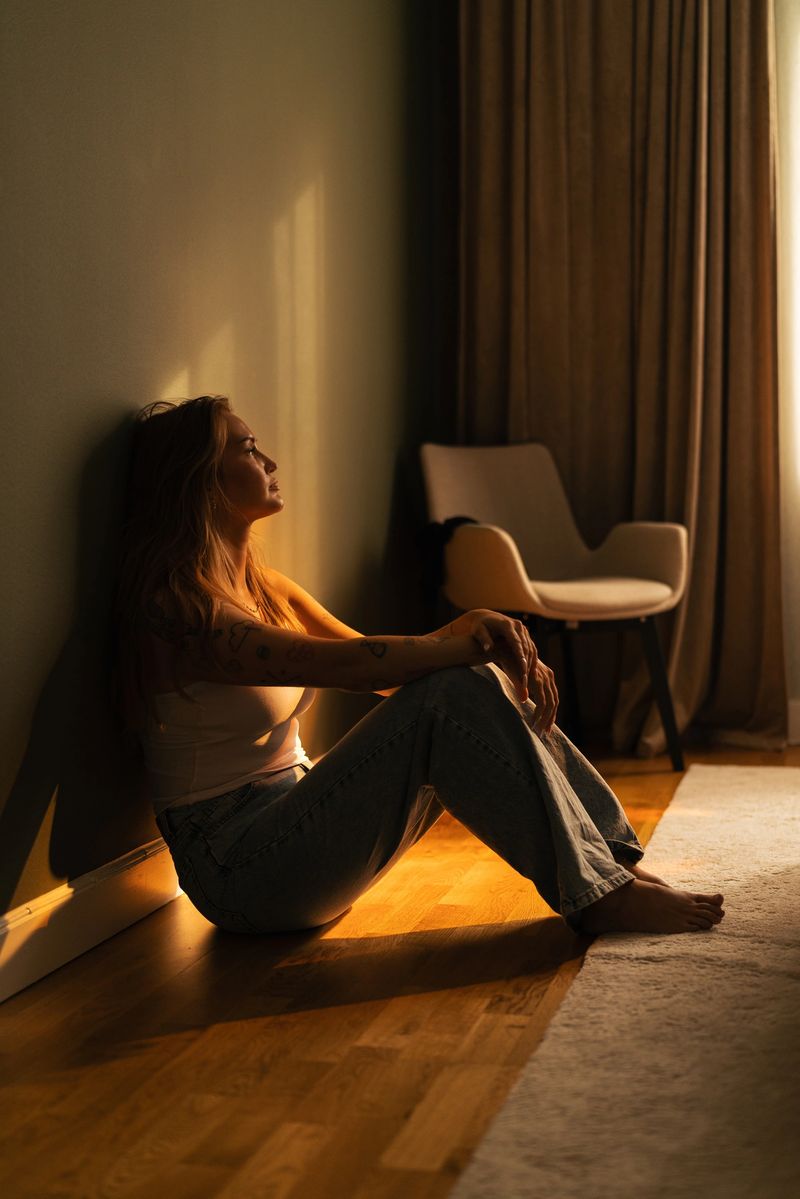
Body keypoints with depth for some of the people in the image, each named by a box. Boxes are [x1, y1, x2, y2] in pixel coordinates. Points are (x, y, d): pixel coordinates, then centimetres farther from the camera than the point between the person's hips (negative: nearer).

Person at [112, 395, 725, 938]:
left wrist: (510, 656, -12)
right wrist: (467, 641, -20)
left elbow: (381, 665, 5)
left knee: (476, 685, -5)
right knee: (447, 697, -23)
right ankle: (597, 897, -18)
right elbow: (341, 664, -27)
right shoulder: (179, 610, -16)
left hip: (291, 821, 9)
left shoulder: (260, 586, 13)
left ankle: (618, 862, -4)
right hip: (238, 868, -9)